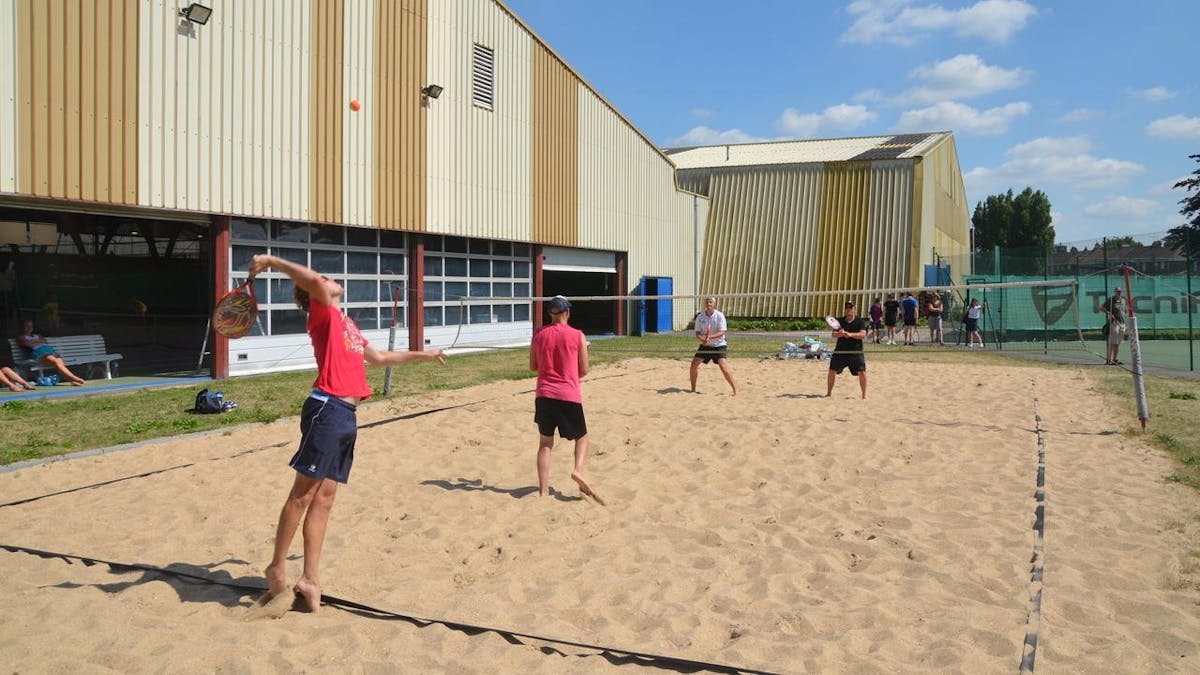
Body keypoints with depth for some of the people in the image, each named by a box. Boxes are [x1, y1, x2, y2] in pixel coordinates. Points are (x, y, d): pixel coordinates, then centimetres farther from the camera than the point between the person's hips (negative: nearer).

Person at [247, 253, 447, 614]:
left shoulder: (345, 323, 25)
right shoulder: (324, 312, 1)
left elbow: (378, 357, 39)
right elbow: (312, 280, -23)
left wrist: (422, 354, 48)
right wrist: (271, 261, -22)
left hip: (346, 416, 8)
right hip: (327, 409, -8)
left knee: (324, 498, 7)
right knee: (303, 492, -4)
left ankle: (310, 579, 11)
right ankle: (277, 567, 8)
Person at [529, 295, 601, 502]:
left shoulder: (539, 335, 4)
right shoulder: (577, 335, -3)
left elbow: (533, 366, 10)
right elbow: (584, 370, 1)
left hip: (544, 394, 2)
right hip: (569, 395, -2)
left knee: (545, 442, 10)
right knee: (581, 437, 15)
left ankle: (543, 490, 4)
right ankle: (578, 470, -12)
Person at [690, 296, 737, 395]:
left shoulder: (720, 316, -13)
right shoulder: (700, 317, -3)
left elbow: (722, 332, -19)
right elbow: (697, 333, -3)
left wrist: (710, 337, -34)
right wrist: (702, 339, -25)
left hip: (719, 345, -4)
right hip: (705, 346, 4)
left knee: (723, 367, -19)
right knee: (694, 364, -2)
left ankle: (735, 390, -10)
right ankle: (693, 389, 14)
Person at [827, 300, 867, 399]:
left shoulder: (860, 321, 1)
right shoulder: (840, 321, 8)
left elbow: (863, 335, -12)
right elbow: (833, 334, -1)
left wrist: (850, 334, -26)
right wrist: (839, 334, -24)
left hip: (856, 352, -2)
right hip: (840, 351, 2)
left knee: (862, 373, -8)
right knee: (832, 372, 1)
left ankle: (864, 394, 7)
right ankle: (829, 393, 16)